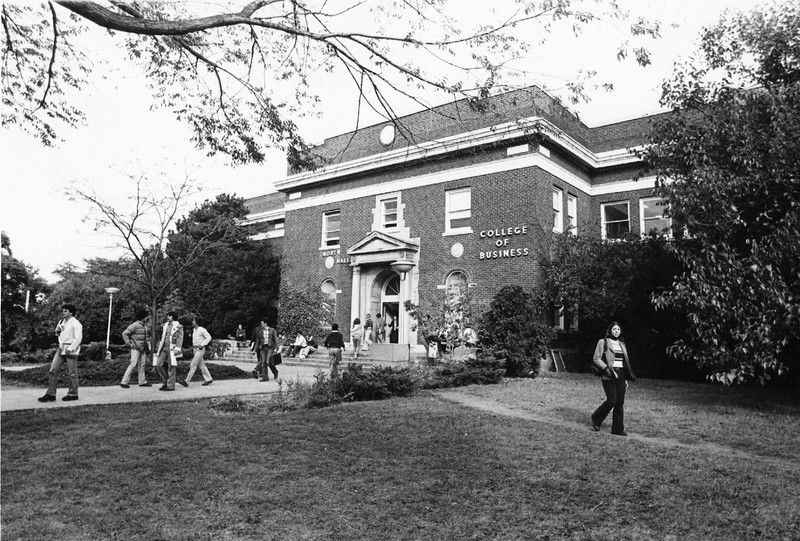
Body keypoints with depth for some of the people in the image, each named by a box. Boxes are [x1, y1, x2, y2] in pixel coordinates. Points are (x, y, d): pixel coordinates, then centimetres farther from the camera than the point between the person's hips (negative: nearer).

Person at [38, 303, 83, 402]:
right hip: (61, 348, 8)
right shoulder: (62, 322, 15)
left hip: (71, 350, -8)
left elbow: (78, 338, -15)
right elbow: (58, 333, 31)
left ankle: (73, 394, 11)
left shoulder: (76, 323, -9)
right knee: (53, 370, 0)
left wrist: (70, 349, -22)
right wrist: (57, 330, 8)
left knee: (71, 372, 0)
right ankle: (51, 394, 4)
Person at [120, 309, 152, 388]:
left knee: (142, 365, 11)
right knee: (133, 364, -12)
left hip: (142, 349, 8)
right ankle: (124, 382, -7)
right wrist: (129, 344, -15)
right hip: (135, 348, -8)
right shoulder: (134, 325, -12)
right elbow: (124, 334, -16)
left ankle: (142, 381, 18)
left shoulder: (144, 326, 14)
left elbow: (147, 336, 28)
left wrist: (148, 345, 18)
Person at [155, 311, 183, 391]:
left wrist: (177, 349, -18)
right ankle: (165, 382, 13)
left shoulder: (178, 326, 0)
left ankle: (171, 386, -1)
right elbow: (163, 338, 22)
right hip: (164, 348, 6)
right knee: (159, 365, -1)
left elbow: (180, 338, -7)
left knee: (171, 367, -5)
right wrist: (159, 349, 18)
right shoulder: (165, 325, 19)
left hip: (172, 348, -6)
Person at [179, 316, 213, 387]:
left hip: (200, 349, -9)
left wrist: (202, 344, -18)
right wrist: (193, 345, 15)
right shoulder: (194, 330, 12)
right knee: (201, 365, 9)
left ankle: (186, 381, -15)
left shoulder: (202, 330, -12)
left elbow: (209, 337, -11)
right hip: (195, 349, 9)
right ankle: (208, 379, 16)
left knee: (193, 365, -12)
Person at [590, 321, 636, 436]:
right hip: (609, 375, -6)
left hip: (620, 375, 6)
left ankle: (618, 428, 10)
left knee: (620, 402, 3)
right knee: (612, 400, -12)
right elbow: (596, 359, -6)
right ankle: (596, 419, 12)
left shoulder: (622, 344, 16)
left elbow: (625, 362, 19)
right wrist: (606, 368, -18)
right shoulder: (603, 342, -2)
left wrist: (626, 379, 15)